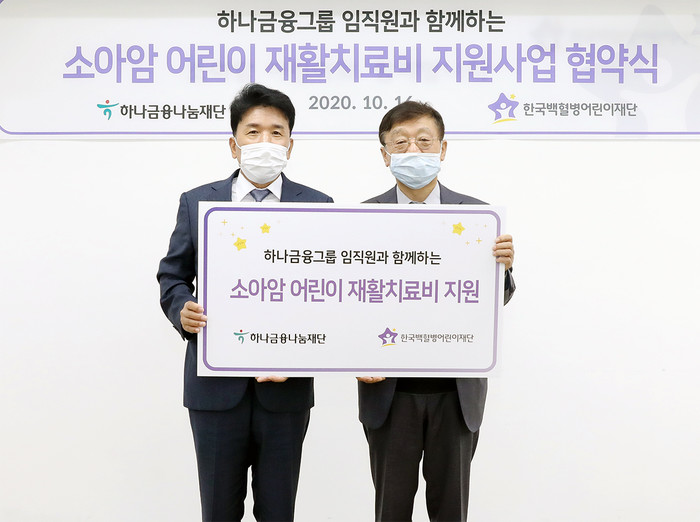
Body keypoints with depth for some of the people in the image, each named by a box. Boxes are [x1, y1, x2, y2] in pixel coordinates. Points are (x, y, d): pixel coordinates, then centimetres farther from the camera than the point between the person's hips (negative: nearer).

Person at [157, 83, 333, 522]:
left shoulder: (318, 206, 2)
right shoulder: (197, 203, 4)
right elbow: (172, 276, 10)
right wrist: (183, 311, -13)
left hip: (285, 385, 0)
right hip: (216, 384, 1)